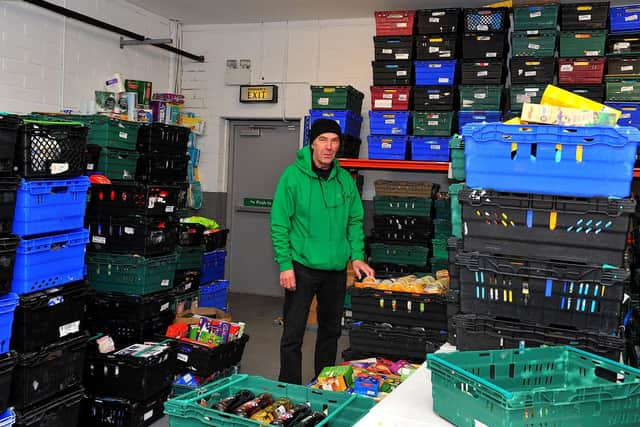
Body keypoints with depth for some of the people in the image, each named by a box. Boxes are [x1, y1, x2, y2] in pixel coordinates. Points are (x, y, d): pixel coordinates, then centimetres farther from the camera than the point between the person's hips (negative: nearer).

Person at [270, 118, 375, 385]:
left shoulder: (345, 179, 4)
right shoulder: (293, 175, -9)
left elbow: (355, 221, 11)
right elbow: (279, 224, -10)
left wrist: (356, 255, 0)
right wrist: (285, 264, -15)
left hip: (336, 268, 5)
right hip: (302, 266, -5)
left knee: (331, 330, 17)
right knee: (293, 334, 0)